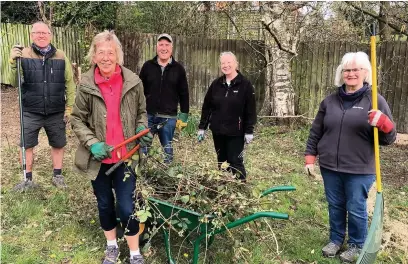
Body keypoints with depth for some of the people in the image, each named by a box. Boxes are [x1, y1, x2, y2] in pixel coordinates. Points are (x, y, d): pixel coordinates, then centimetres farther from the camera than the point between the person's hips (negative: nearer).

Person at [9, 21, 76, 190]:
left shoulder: (60, 56, 1)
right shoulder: (23, 55, -3)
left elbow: (69, 83, 5)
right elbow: (14, 83, -5)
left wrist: (69, 107, 2)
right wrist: (13, 63, -20)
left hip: (56, 113, 1)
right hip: (30, 112, -1)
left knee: (58, 144, 11)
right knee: (27, 145, 7)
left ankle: (57, 176, 29)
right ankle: (28, 179, 25)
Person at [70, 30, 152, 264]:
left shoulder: (133, 82, -6)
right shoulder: (86, 85, -7)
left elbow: (141, 112, 9)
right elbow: (77, 119, 0)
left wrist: (142, 129, -10)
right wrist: (91, 143, -14)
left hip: (125, 156, -1)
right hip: (99, 157, 2)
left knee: (127, 207, 0)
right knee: (105, 204, 18)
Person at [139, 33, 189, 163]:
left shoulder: (178, 68, 3)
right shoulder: (148, 66, 4)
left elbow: (184, 94, 5)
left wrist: (184, 115, 1)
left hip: (169, 117, 0)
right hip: (147, 115, 1)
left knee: (167, 148, 11)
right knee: (143, 146, 5)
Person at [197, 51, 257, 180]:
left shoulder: (245, 84, -6)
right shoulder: (216, 84, 6)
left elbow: (251, 110, -7)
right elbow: (206, 106, 8)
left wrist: (249, 131, -9)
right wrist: (202, 127, 6)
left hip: (236, 132, -4)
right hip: (218, 131, 5)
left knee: (236, 163, -3)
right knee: (221, 162, 13)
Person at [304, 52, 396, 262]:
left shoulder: (375, 101, -5)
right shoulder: (330, 101, 5)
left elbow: (388, 139, -5)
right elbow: (315, 132, 10)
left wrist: (383, 123, -26)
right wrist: (310, 157, 5)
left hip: (359, 170, -3)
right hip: (329, 167, 3)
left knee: (356, 209, 9)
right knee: (335, 206, 18)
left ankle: (356, 245, 33)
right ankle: (336, 240, 39)